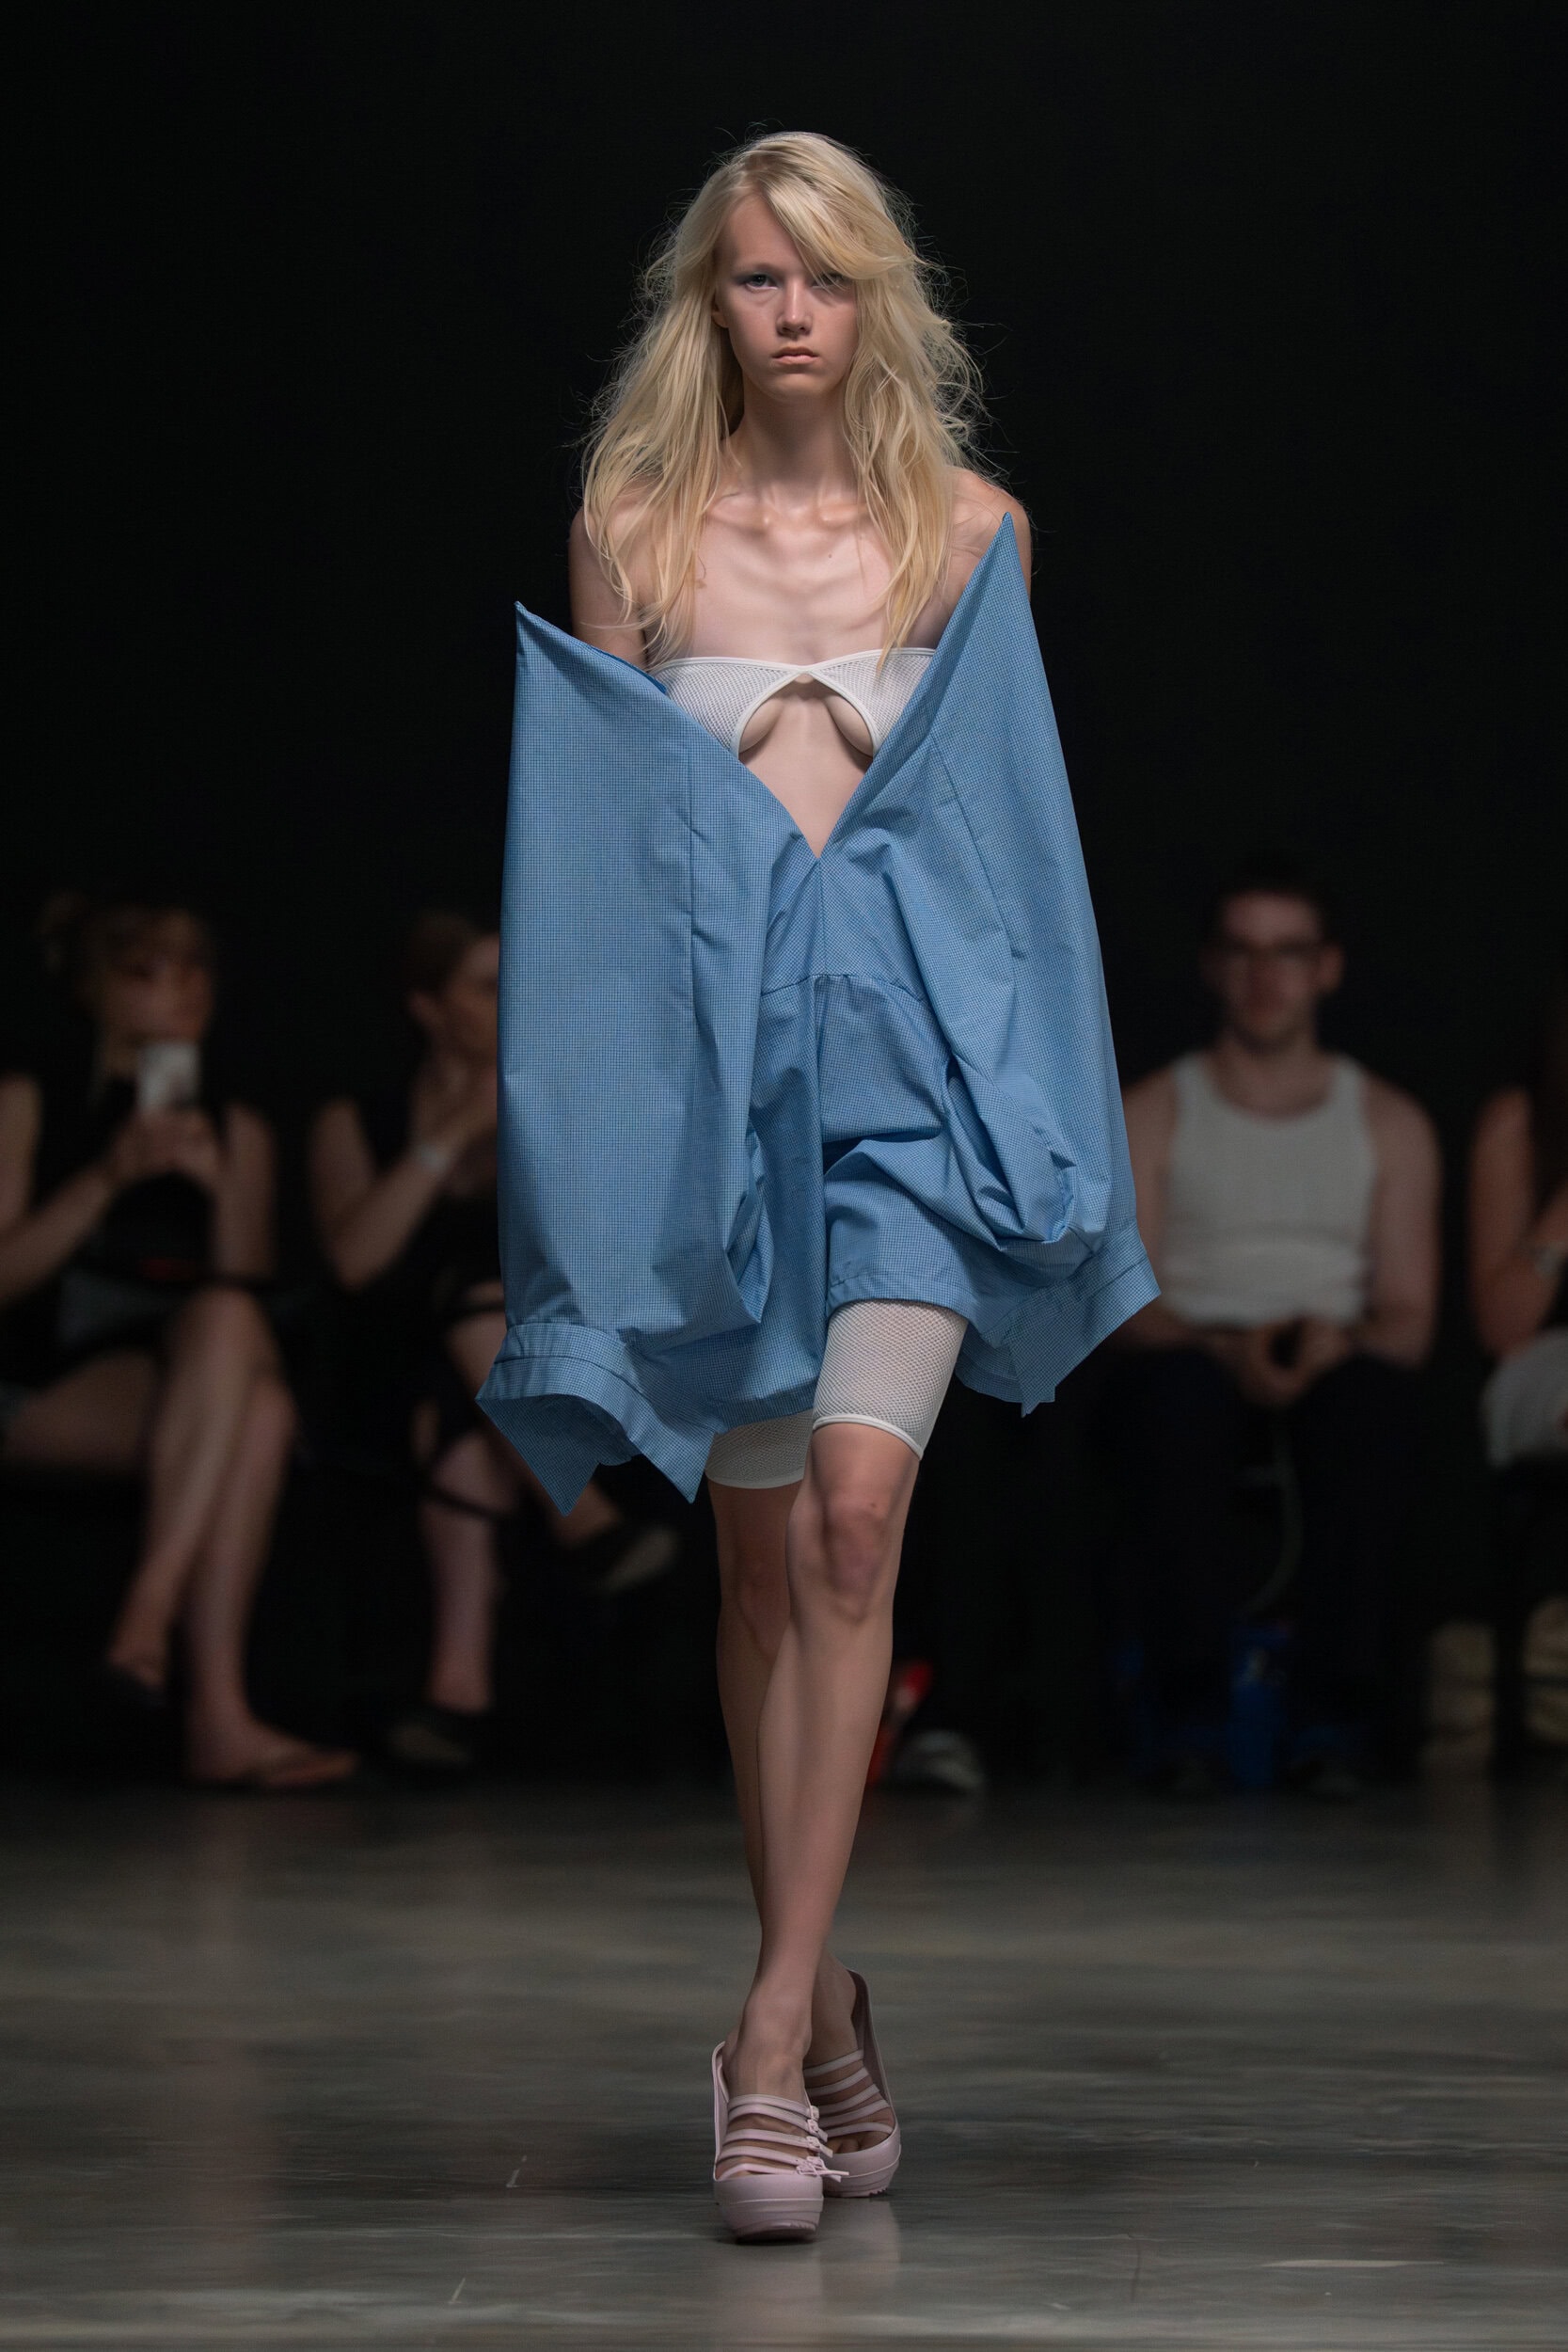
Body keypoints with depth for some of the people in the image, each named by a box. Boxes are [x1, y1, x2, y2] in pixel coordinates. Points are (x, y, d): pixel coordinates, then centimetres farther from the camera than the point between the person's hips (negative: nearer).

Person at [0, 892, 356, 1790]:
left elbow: (253, 1296, 13)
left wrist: (219, 1186, -2)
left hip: (187, 1403, 4)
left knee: (264, 1403, -35)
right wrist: (108, 1178, -10)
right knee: (225, 1316, -35)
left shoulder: (238, 1131, 21)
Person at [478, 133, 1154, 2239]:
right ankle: (824, 2005, 19)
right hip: (707, 1051, 1)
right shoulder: (631, 528, 8)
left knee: (854, 1512, -17)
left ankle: (771, 2037, -17)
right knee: (765, 1553, 6)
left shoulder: (967, 531, 8)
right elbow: (586, 816, 10)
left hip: (909, 1036, -1)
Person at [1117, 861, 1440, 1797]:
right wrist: (1227, 1351, -19)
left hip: (1337, 1360, 1)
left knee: (1376, 1401, -37)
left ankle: (1332, 1721, -35)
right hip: (1200, 1355, -1)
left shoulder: (1389, 1123, 16)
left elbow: (1411, 1317, 7)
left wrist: (1335, 1343, -17)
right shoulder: (1153, 1114, 12)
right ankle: (1191, 1719, -35)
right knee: (1173, 1397, -39)